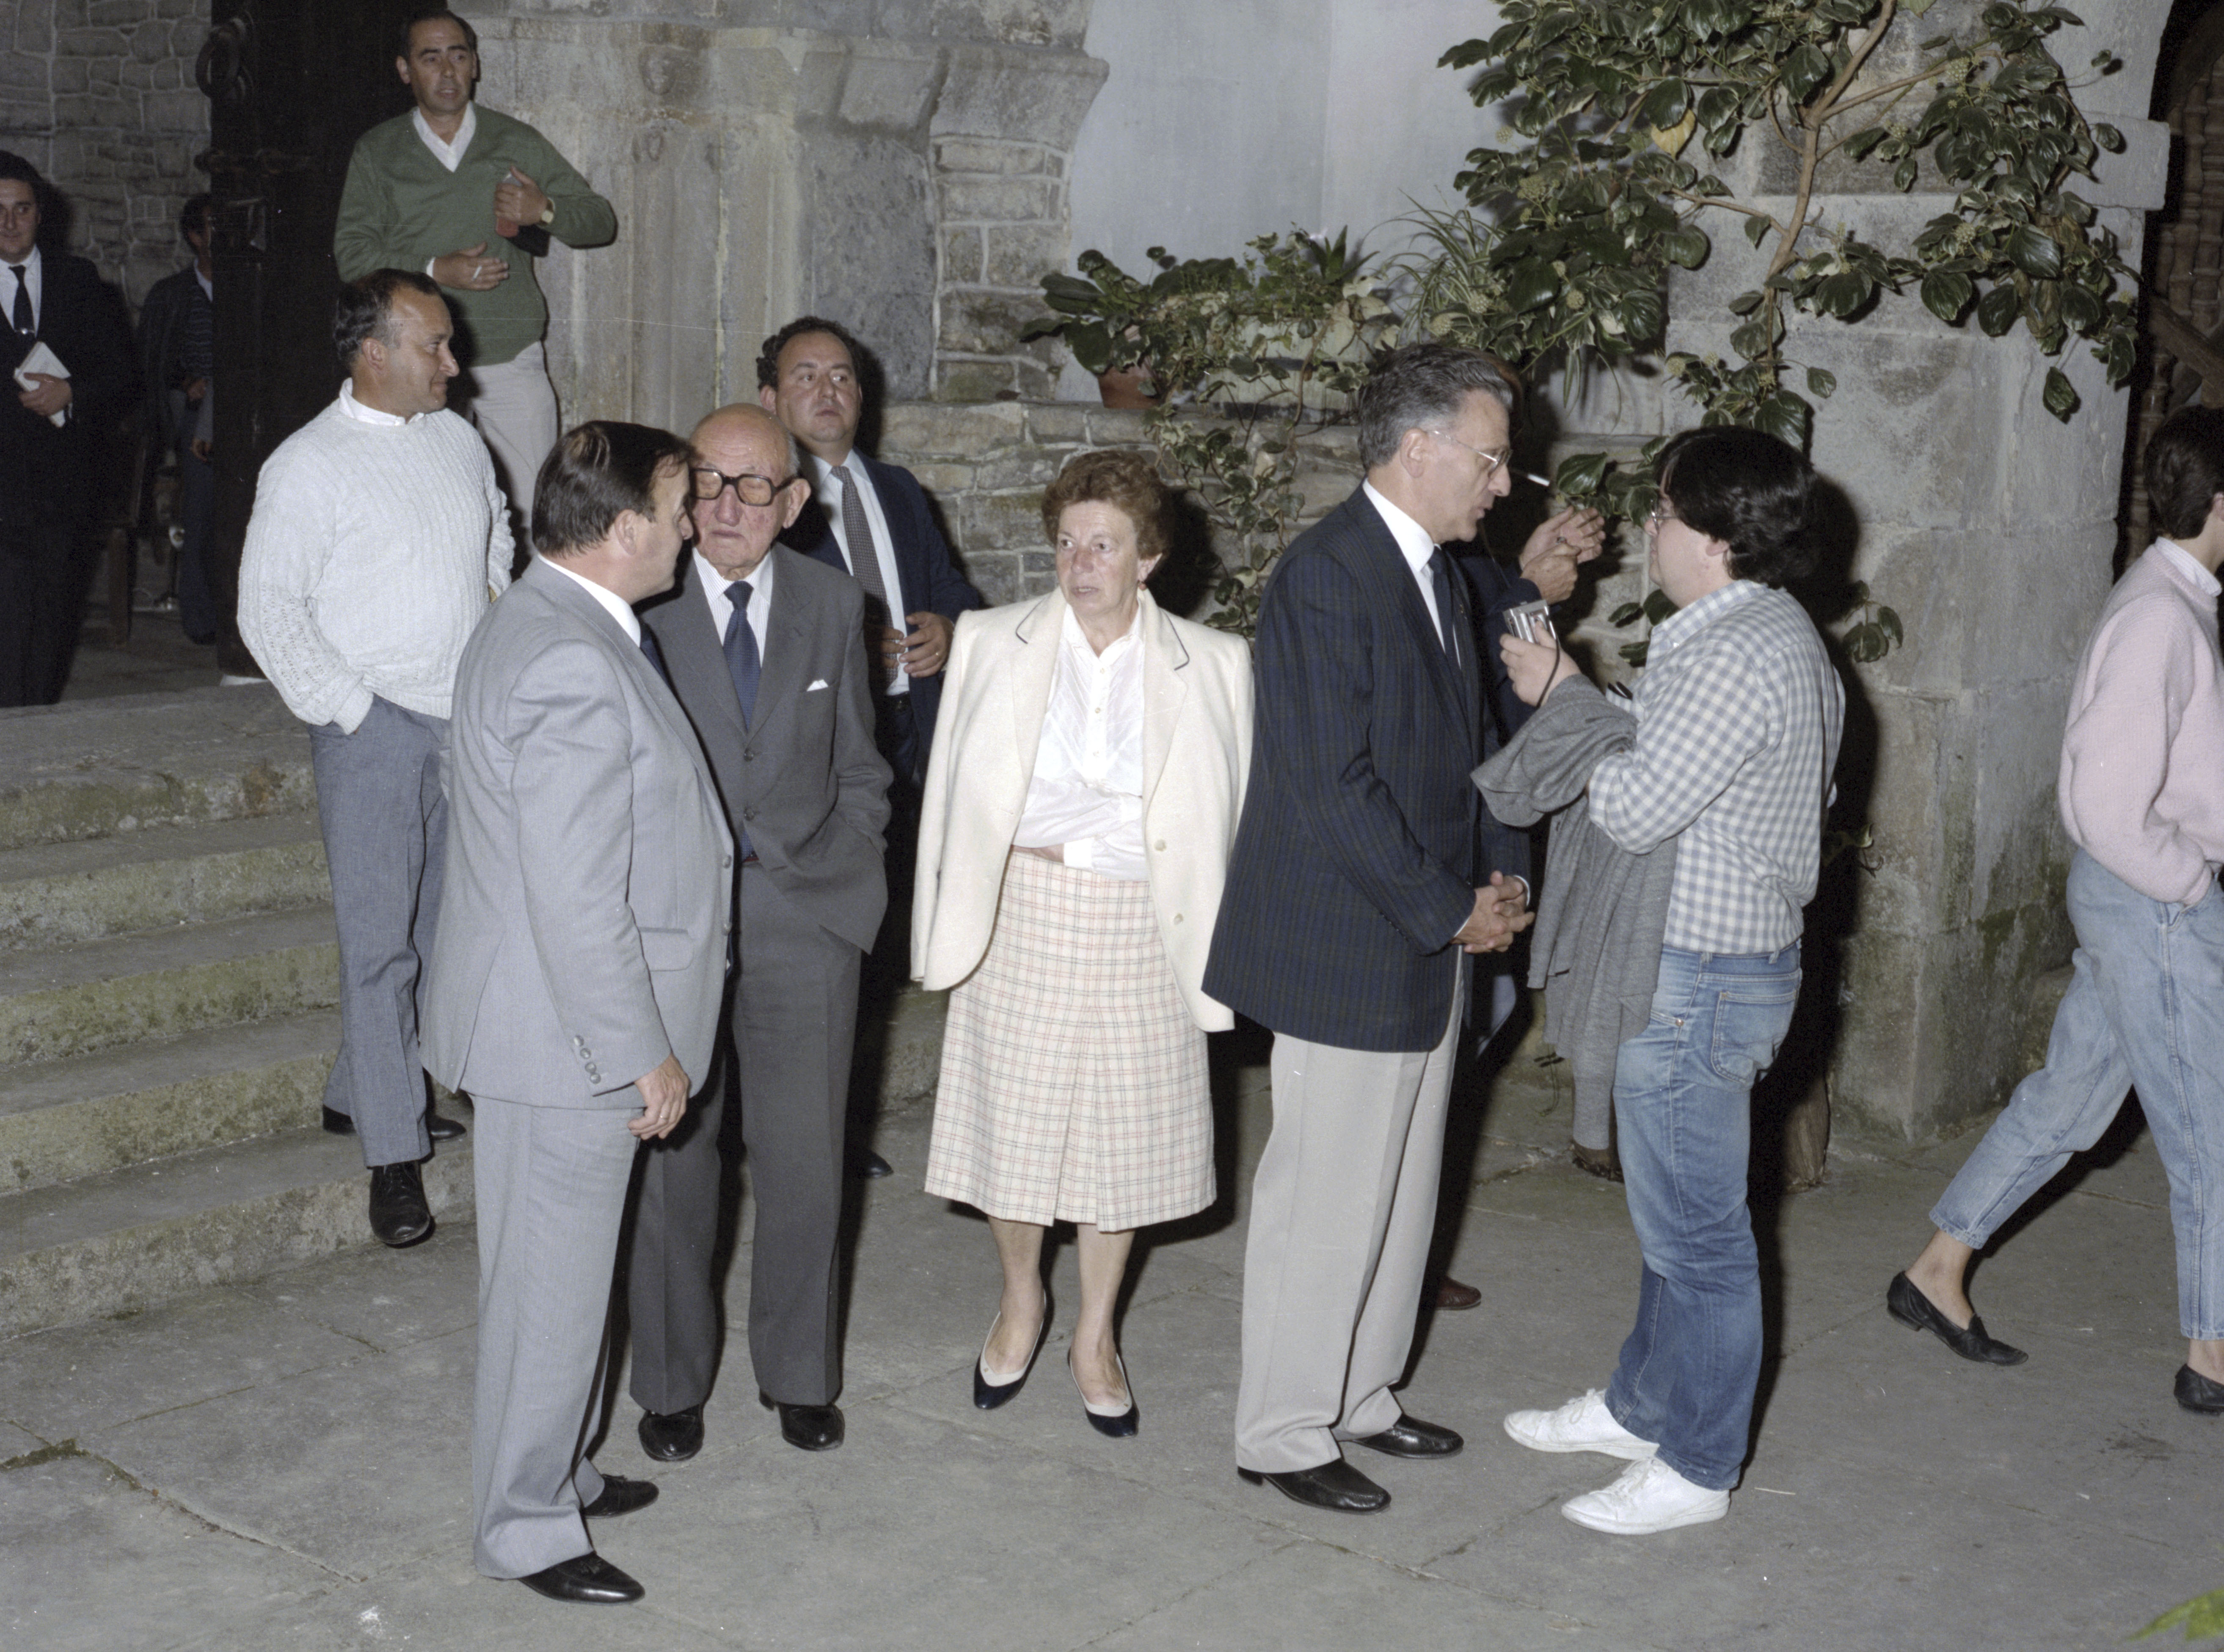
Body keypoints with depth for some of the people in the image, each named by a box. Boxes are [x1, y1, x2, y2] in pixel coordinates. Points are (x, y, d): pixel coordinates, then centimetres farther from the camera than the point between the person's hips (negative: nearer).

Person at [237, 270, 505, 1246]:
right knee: (379, 939, -6)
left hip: (469, 721, 6)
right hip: (375, 727, -6)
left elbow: (496, 532, 29)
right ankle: (393, 1153, -2)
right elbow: (268, 611, -8)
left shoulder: (458, 440, 10)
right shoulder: (310, 465, -8)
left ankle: (359, 1095, 26)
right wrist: (349, 710, -12)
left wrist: (497, 611, 16)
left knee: (438, 929, 11)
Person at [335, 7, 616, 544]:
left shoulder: (518, 143, 8)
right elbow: (351, 252, 1)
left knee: (536, 508, -6)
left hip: (513, 359, 0)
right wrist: (435, 270, -14)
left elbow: (602, 221, 10)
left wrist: (546, 211, -12)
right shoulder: (377, 152, 8)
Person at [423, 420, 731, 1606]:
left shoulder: (539, 622, 9)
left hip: (558, 1019, 11)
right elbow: (578, 897, -27)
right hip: (565, 1031, -11)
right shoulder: (575, 665, -25)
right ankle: (526, 1527, 17)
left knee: (558, 1268, 22)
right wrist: (642, 1052, -20)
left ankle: (551, 1469, 37)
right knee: (551, 1278, 3)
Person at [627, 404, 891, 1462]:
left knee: (804, 1164, 7)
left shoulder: (832, 603, 5)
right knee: (672, 1162, 7)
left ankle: (799, 1375, 25)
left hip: (803, 914, 2)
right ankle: (671, 1383, 25)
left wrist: (836, 868, 2)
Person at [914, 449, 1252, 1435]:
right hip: (1019, 918, 0)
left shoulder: (1212, 665, -1)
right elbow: (956, 791, 5)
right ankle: (1022, 1299, 34)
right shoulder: (992, 644, 1)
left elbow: (1232, 813, 3)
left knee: (1123, 1132, 8)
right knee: (1011, 1121, 8)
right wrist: (953, 925, 2)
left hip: (1143, 928, 0)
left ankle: (1095, 1337, 27)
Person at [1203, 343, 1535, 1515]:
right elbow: (1333, 788, -22)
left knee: (1398, 1193, 18)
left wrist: (1478, 888, 6)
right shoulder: (1326, 577, -18)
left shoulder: (1438, 574, 13)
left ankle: (1359, 1395, 33)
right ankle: (1284, 1433, 16)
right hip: (1347, 952, -9)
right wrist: (1450, 909, -15)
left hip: (1425, 946, 9)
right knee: (1324, 1198, 1)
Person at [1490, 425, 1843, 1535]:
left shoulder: (1737, 654, -23)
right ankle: (1641, 1404, 38)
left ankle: (1696, 1466, 15)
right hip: (1696, 963, 11)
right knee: (1674, 1213, 22)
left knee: (1696, 1230, 2)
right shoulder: (1774, 636, 11)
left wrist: (1559, 697, -10)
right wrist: (1574, 697, 6)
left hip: (1701, 977, -11)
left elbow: (1637, 808, -23)